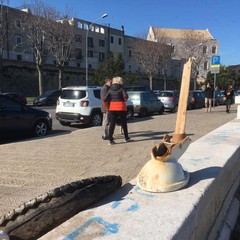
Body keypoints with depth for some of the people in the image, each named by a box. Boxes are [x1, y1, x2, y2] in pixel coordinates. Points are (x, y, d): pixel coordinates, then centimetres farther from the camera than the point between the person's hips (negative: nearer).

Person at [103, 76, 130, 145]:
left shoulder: (110, 89, 5)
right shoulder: (121, 88, -5)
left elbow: (105, 99, -2)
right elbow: (126, 96, -20)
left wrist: (107, 106, 11)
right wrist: (124, 100, 1)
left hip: (112, 108, 3)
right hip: (121, 107, -2)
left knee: (112, 124, 4)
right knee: (123, 123, 13)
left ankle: (110, 140, 0)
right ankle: (126, 138, 25)